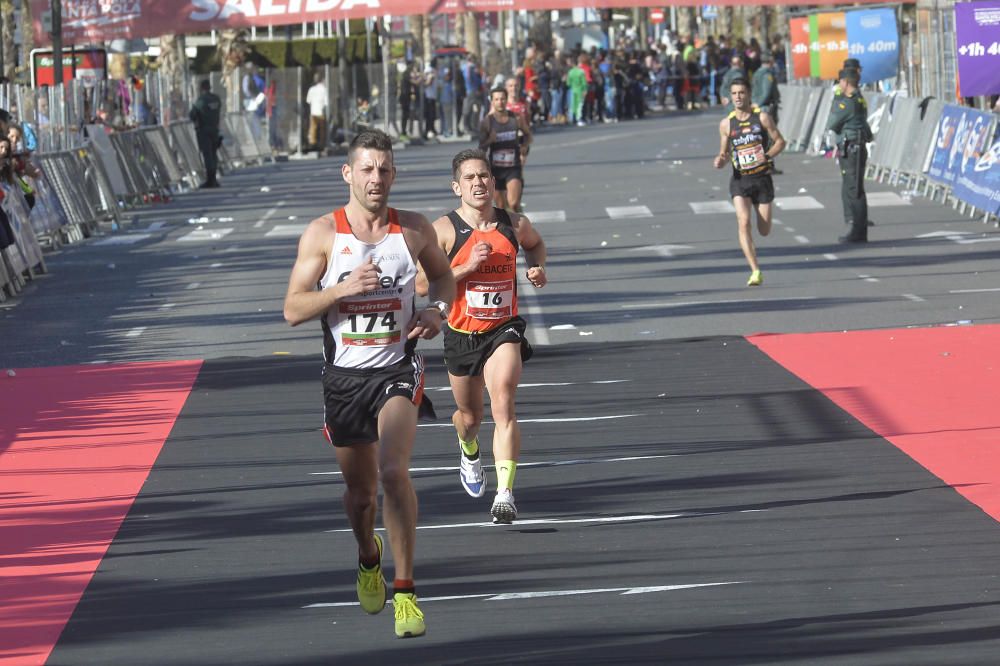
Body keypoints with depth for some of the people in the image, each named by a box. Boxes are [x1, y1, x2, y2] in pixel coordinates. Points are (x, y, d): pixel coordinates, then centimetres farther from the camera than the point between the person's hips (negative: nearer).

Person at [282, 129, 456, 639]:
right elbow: (293, 310, -7)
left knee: (393, 471, -23)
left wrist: (437, 309, -2)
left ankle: (405, 590, -16)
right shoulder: (322, 234, -5)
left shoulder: (415, 230, 0)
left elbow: (443, 276, 19)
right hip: (344, 374, 1)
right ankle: (368, 558, 48)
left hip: (397, 369, -1)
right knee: (360, 491, 13)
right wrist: (342, 289, -23)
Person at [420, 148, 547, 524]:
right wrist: (468, 267, -25)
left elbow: (535, 243, 22)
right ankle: (469, 453, 55)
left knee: (503, 404, -21)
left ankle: (505, 494, -28)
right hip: (462, 334, 0)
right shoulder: (444, 231, -12)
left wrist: (537, 267, 1)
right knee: (469, 416, 17)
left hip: (504, 330, 0)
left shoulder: (514, 225, -2)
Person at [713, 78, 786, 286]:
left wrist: (767, 156, -14)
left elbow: (780, 141, 3)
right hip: (740, 180, 0)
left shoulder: (762, 117, -2)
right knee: (744, 222, -20)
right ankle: (755, 272, -20)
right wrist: (720, 161, -10)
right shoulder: (726, 124, 3)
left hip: (762, 178, 0)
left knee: (764, 230, 2)